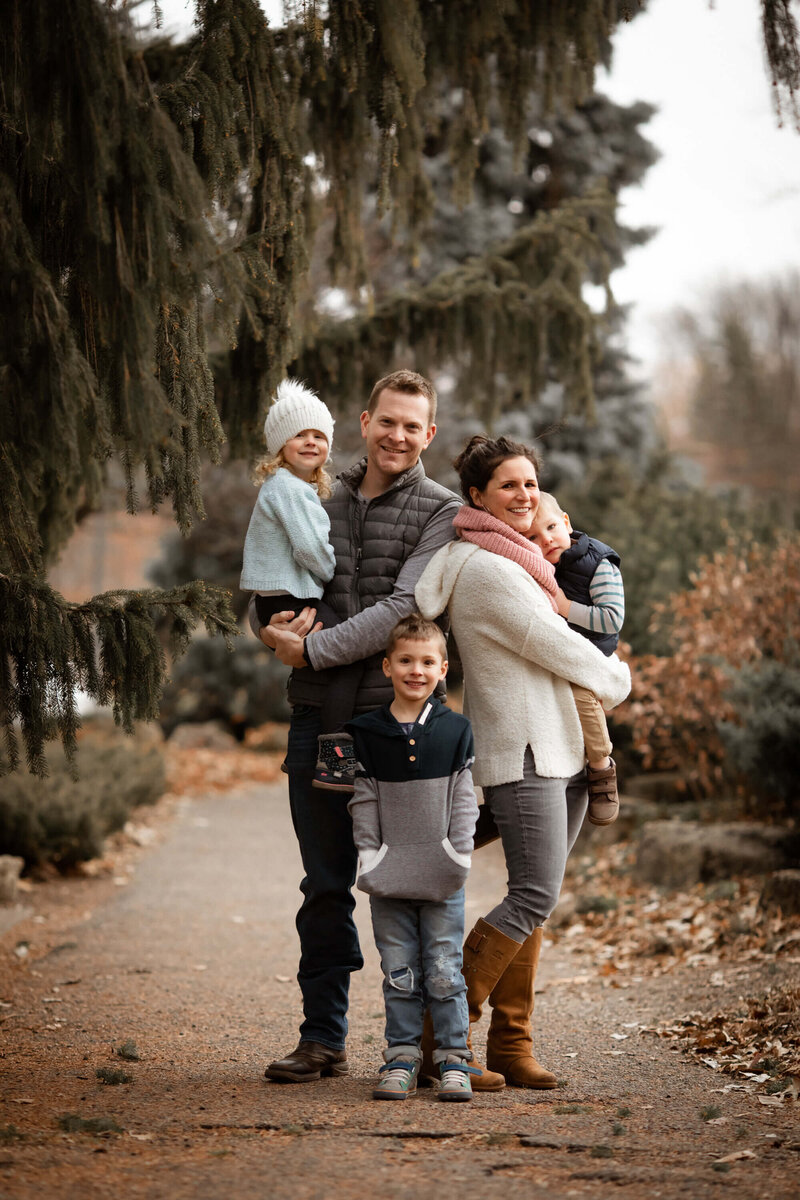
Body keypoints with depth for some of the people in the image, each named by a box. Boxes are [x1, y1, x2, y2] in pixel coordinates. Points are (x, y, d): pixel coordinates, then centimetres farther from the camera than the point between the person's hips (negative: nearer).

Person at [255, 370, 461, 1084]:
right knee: (326, 884, 8)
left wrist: (313, 649, -15)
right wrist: (276, 623, -5)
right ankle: (323, 1038, 15)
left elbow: (404, 608, -14)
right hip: (319, 717, 5)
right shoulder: (324, 505, 16)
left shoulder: (441, 512, -1)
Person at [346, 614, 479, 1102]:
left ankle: (453, 1057, 10)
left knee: (444, 971, 0)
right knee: (399, 972, 4)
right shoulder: (366, 733, 4)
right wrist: (370, 859, -4)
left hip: (442, 877, -1)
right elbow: (363, 803, 4)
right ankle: (402, 1058, 12)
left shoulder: (455, 730, 3)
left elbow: (464, 800, 3)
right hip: (389, 877, 1)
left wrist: (458, 856, -5)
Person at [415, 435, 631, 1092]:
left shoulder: (514, 561, 16)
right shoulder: (487, 569, -14)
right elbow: (559, 648, -10)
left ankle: (512, 1045, 9)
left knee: (535, 897, 7)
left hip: (562, 748, 10)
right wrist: (617, 677, 6)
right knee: (535, 896, -14)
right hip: (521, 749, -10)